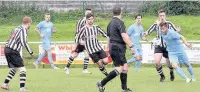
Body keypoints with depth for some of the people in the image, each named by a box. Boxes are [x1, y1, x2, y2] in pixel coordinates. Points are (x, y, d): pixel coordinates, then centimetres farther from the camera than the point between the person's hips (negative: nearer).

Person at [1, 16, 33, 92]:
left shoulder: (17, 28, 17)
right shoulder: (23, 30, -10)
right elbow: (24, 42, -21)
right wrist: (30, 52, -11)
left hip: (7, 49, 9)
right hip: (13, 51, -9)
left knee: (14, 68, 24)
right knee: (22, 69, -7)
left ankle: (5, 84, 27)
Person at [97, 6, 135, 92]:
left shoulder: (110, 23, 16)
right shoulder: (119, 22, -12)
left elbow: (109, 37, 23)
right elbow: (124, 36, -22)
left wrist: (109, 49, 29)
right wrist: (131, 46, -23)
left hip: (112, 47, 10)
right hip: (118, 47, -10)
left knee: (125, 67, 12)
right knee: (119, 69, -11)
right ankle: (102, 83, -13)